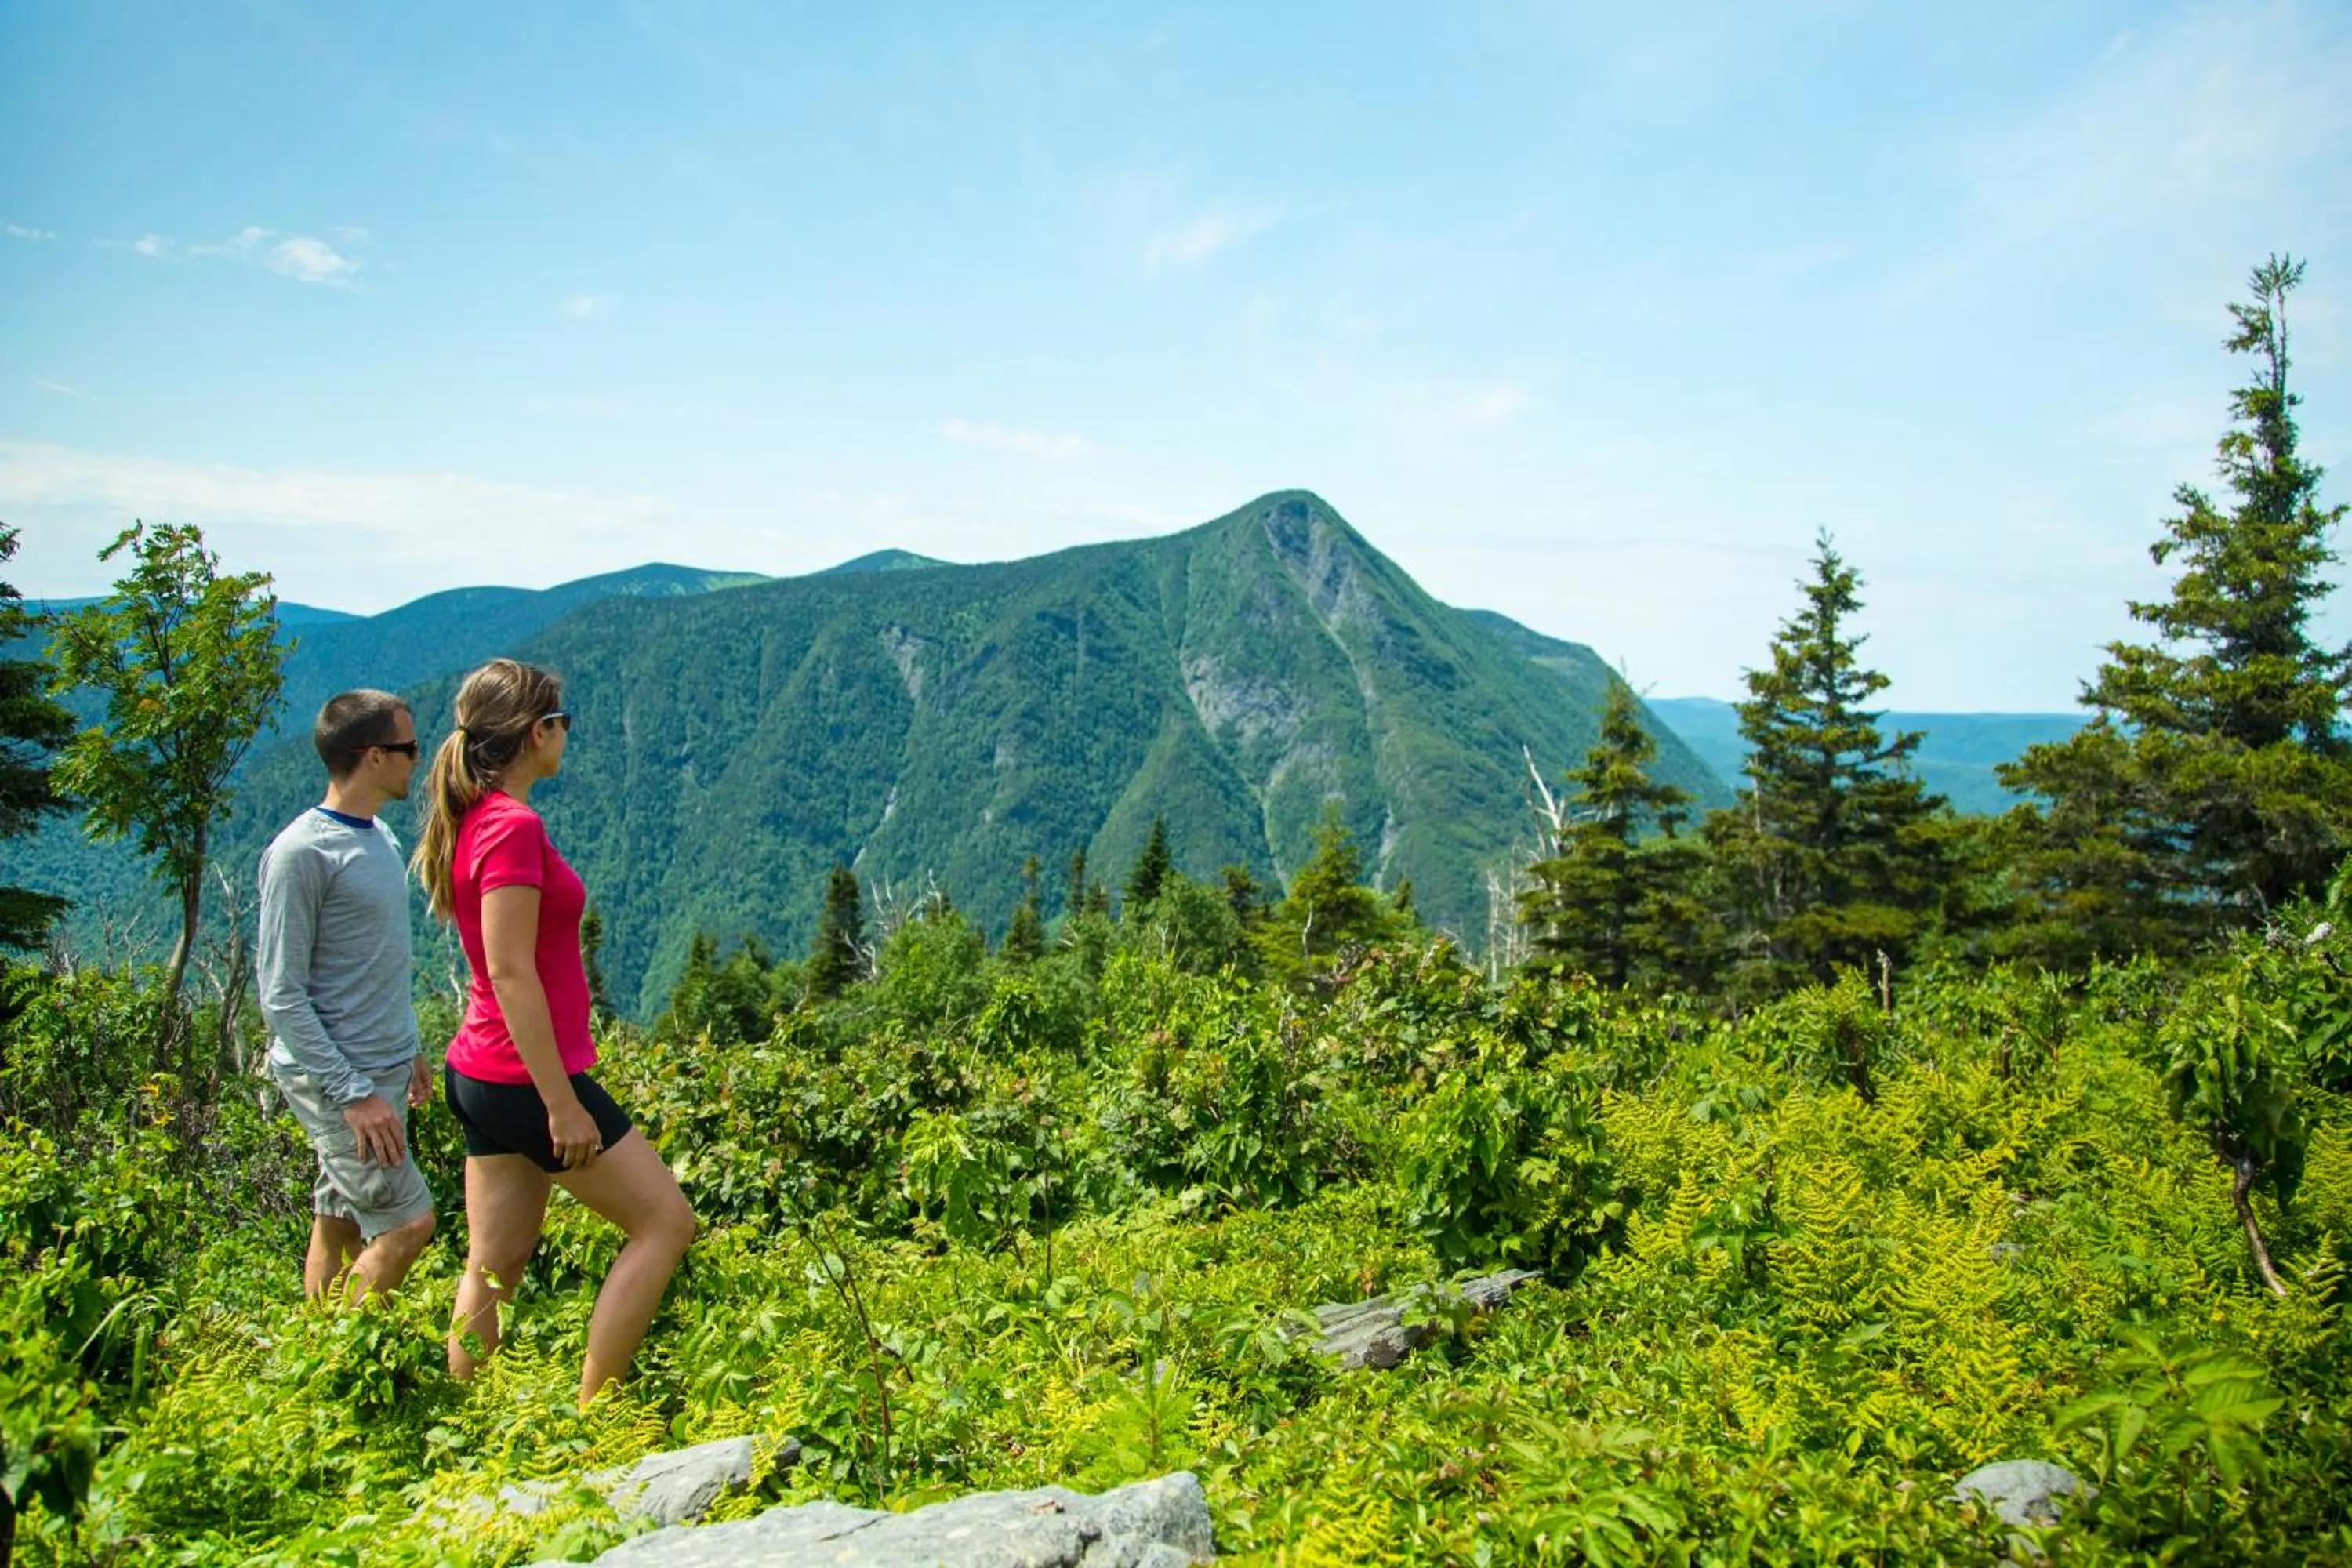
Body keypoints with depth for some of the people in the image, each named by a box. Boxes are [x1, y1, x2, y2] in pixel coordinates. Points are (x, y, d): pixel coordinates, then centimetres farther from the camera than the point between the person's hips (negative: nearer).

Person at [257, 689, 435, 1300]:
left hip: (382, 1072, 8)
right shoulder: (300, 853, -16)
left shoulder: (380, 837, 11)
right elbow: (281, 996, -16)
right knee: (409, 1223, -9)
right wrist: (352, 1093, -18)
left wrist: (406, 1052, 21)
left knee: (339, 1225, 13)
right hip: (331, 1079, -8)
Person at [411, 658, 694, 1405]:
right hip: (528, 1077, -10)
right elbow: (512, 973, -22)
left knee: (496, 1263, 15)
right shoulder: (515, 826, -19)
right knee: (665, 1220, 0)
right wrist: (562, 1103, -20)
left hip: (481, 1072, 10)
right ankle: (588, 1415, 3)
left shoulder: (474, 822, 10)